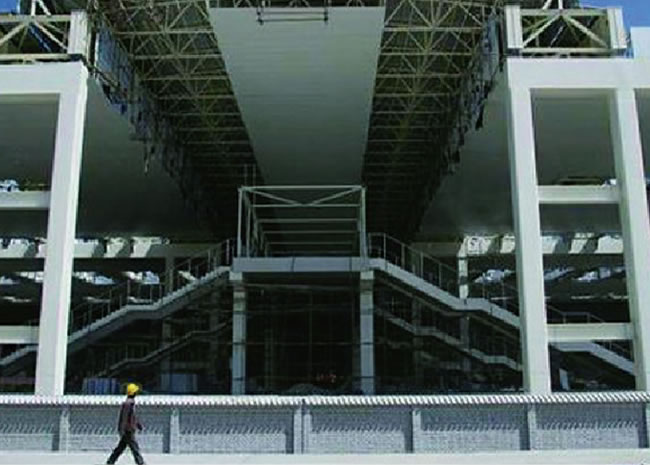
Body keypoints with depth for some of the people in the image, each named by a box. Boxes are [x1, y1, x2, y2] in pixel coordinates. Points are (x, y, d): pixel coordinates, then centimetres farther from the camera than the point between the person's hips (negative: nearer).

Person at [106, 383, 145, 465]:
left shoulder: (132, 402, 13)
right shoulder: (128, 403, -19)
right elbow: (124, 417, -23)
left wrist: (138, 424, 29)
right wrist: (122, 430, -24)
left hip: (129, 430, 10)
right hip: (127, 430, -10)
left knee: (121, 447, 14)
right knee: (134, 447, -5)